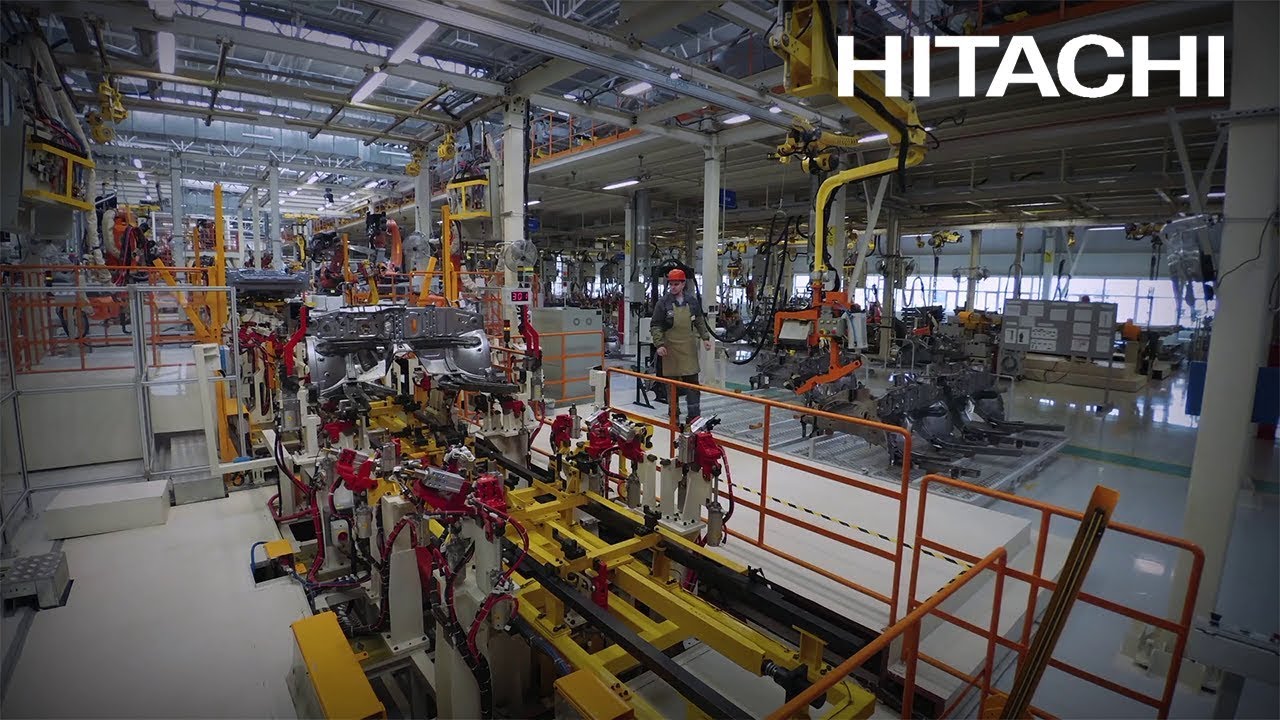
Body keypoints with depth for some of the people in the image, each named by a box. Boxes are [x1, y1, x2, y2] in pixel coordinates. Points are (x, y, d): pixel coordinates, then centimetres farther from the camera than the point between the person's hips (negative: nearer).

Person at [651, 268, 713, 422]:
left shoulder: (691, 301, 7)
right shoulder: (663, 302, -3)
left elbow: (700, 321, 17)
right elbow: (655, 325, -4)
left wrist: (705, 337, 8)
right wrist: (659, 344, -13)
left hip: (689, 347, 3)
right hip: (671, 348, -2)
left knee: (692, 381, 2)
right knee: (672, 382, 6)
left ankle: (694, 415, 10)